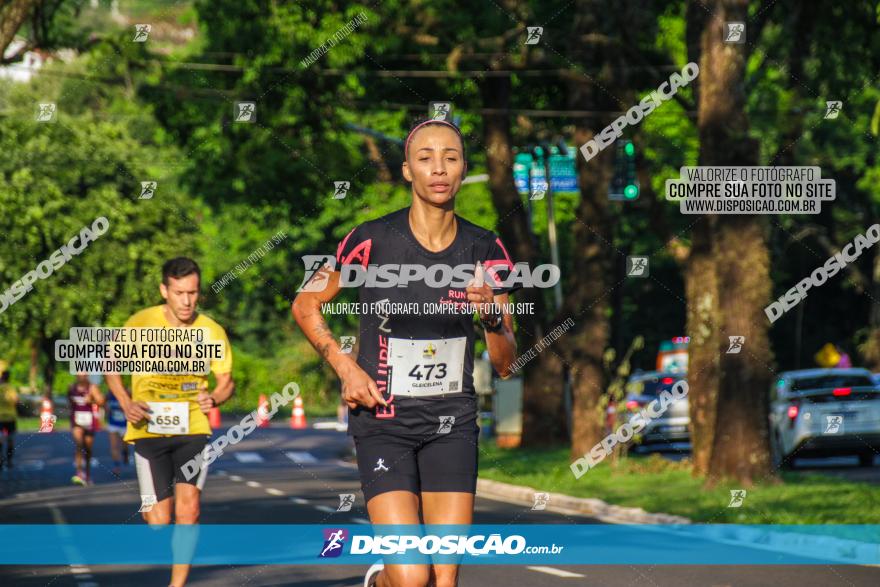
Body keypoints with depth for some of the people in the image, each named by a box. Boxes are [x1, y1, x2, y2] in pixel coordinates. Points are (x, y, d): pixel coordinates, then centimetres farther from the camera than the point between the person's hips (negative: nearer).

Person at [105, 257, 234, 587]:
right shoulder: (141, 324, -7)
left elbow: (226, 382, 8)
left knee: (188, 508, -17)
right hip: (148, 432, -1)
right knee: (159, 524, -5)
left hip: (193, 430, 1)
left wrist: (215, 398, -15)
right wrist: (126, 403, -9)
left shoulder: (212, 332, -3)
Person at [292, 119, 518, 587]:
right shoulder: (372, 240, -10)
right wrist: (345, 368, -8)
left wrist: (491, 316, -18)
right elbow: (305, 307, 5)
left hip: (452, 424, 3)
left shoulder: (485, 251, -2)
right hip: (382, 421, -3)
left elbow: (505, 364, 2)